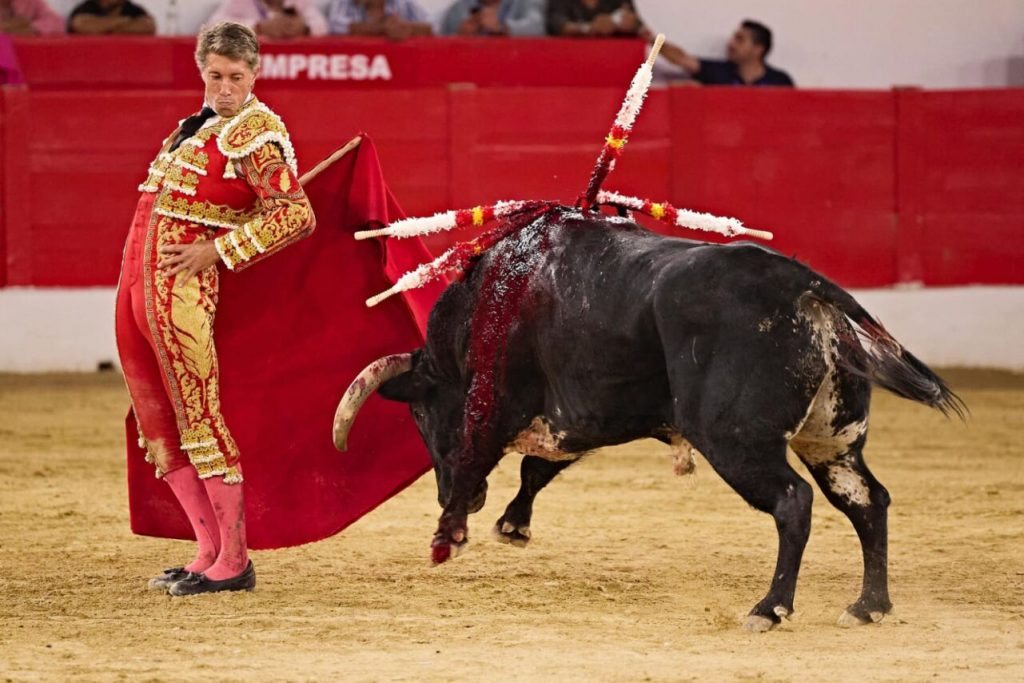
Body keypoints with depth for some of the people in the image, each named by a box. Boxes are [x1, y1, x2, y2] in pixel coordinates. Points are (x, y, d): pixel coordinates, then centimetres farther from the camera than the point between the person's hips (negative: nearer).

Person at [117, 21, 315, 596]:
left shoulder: (256, 129, -9)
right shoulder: (204, 123, 18)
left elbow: (295, 215, -18)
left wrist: (217, 252, -17)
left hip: (183, 289, -9)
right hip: (138, 286, 9)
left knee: (198, 417, -9)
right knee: (159, 424, 10)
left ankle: (234, 563, -5)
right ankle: (211, 551, 16)